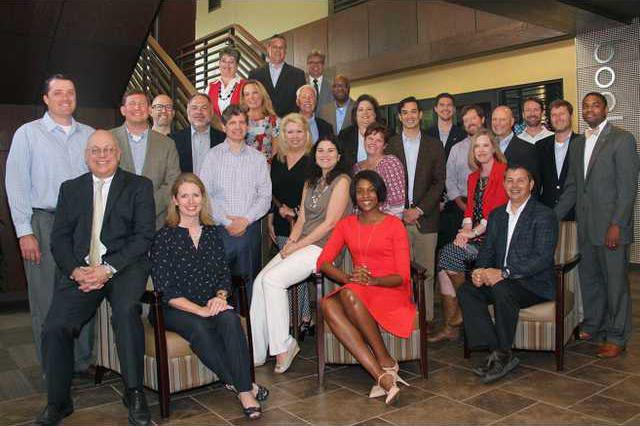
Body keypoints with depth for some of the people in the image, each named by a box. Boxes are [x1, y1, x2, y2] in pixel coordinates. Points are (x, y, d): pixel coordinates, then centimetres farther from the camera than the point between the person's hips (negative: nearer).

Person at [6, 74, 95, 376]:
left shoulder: (89, 134, 12)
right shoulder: (28, 133, 3)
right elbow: (16, 185, -1)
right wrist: (25, 232, -8)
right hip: (44, 223, -3)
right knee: (47, 300, 1)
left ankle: (84, 362, 18)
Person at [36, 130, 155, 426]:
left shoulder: (139, 186, 8)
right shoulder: (70, 189, 18)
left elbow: (144, 236, -1)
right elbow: (59, 238, 11)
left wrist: (108, 268, -12)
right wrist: (75, 270, -8)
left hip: (124, 265, -3)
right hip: (80, 269, 3)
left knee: (126, 311, -31)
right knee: (55, 327, -17)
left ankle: (134, 393, -15)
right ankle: (57, 402, 4)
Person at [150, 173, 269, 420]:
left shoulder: (212, 232, 11)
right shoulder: (164, 237, -3)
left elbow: (225, 274, 12)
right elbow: (166, 290, -9)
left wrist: (220, 296, -10)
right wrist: (200, 310, -19)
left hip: (211, 305, 3)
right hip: (175, 310, -3)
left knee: (230, 319, -30)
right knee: (198, 327, -34)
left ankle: (244, 391, -29)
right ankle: (240, 384, -22)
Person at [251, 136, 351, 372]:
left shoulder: (342, 181, -4)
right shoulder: (310, 183, 21)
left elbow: (330, 223, -11)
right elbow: (302, 219, 16)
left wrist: (297, 246, -12)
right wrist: (291, 242, -3)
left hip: (324, 247, -7)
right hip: (301, 244, 7)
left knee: (273, 279, -24)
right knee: (260, 281, -12)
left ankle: (284, 346, -11)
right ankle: (256, 353, -7)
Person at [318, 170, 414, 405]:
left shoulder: (394, 225, 1)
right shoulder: (346, 224, 13)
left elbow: (402, 276, -5)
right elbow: (323, 261, 1)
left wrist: (372, 280, -23)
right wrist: (348, 278, -19)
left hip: (391, 292, -4)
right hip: (355, 294, 4)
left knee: (349, 294, -35)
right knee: (327, 304, -30)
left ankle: (386, 362, -21)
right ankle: (383, 376, -35)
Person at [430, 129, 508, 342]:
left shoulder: (503, 172, -4)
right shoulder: (473, 177, 20)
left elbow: (498, 209, -12)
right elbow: (470, 208, 15)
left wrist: (474, 232, -14)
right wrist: (466, 230, -4)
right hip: (474, 236, 7)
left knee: (449, 254, -24)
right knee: (443, 257, -17)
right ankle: (449, 327, -14)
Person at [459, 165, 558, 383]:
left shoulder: (544, 216, -6)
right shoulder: (496, 215, 15)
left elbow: (543, 258, -16)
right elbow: (487, 250, 14)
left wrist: (504, 273, -26)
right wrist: (480, 271, -10)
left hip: (534, 284, -6)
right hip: (498, 281, 6)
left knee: (501, 289, -34)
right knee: (466, 290, -19)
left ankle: (503, 355, -18)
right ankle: (494, 351, -20)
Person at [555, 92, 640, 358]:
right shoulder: (578, 144, 15)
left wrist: (616, 225, -17)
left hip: (610, 226, -6)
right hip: (586, 227, 6)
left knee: (615, 282, 2)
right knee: (588, 278, 14)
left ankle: (616, 337, 14)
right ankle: (593, 327, 29)